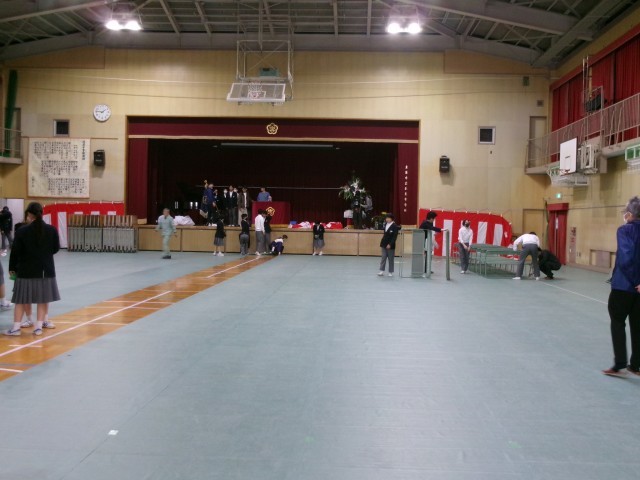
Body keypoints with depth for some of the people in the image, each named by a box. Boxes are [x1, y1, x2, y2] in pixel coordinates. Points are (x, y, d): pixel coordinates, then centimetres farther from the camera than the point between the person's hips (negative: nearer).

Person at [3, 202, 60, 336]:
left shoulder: (22, 231, -11)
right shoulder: (51, 230, -4)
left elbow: (15, 251, -6)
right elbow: (56, 248, 6)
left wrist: (12, 268, 8)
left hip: (26, 270, -2)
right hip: (46, 270, 2)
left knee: (21, 300, 10)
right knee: (43, 300, 11)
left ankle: (16, 327, 12)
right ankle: (38, 327, 10)